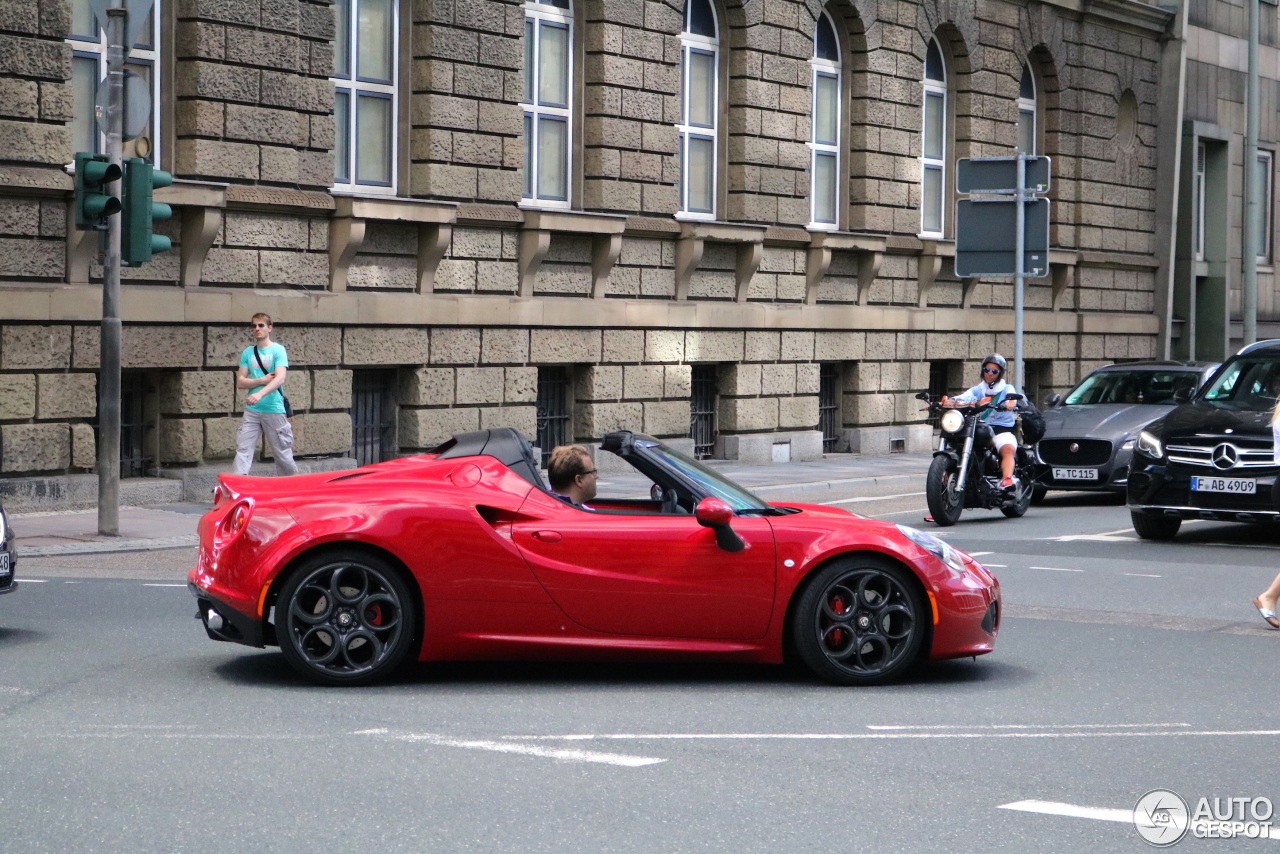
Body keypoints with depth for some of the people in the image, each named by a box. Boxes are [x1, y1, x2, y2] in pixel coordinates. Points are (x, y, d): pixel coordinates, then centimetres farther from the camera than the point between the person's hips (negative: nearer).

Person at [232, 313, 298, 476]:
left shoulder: (278, 350, -2)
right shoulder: (247, 352, 11)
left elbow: (280, 378, -17)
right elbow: (240, 382, 7)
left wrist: (260, 394, -32)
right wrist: (262, 380, -10)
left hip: (274, 409, -4)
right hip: (251, 410, 4)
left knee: (283, 453, 2)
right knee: (243, 450, -6)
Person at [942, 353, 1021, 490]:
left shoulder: (1007, 389, 14)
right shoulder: (977, 390, 21)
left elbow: (1012, 399, -10)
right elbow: (962, 399, 1)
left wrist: (1009, 404, -36)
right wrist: (947, 402, -22)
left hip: (1002, 429, -4)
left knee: (1008, 449, -34)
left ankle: (1007, 480, -53)